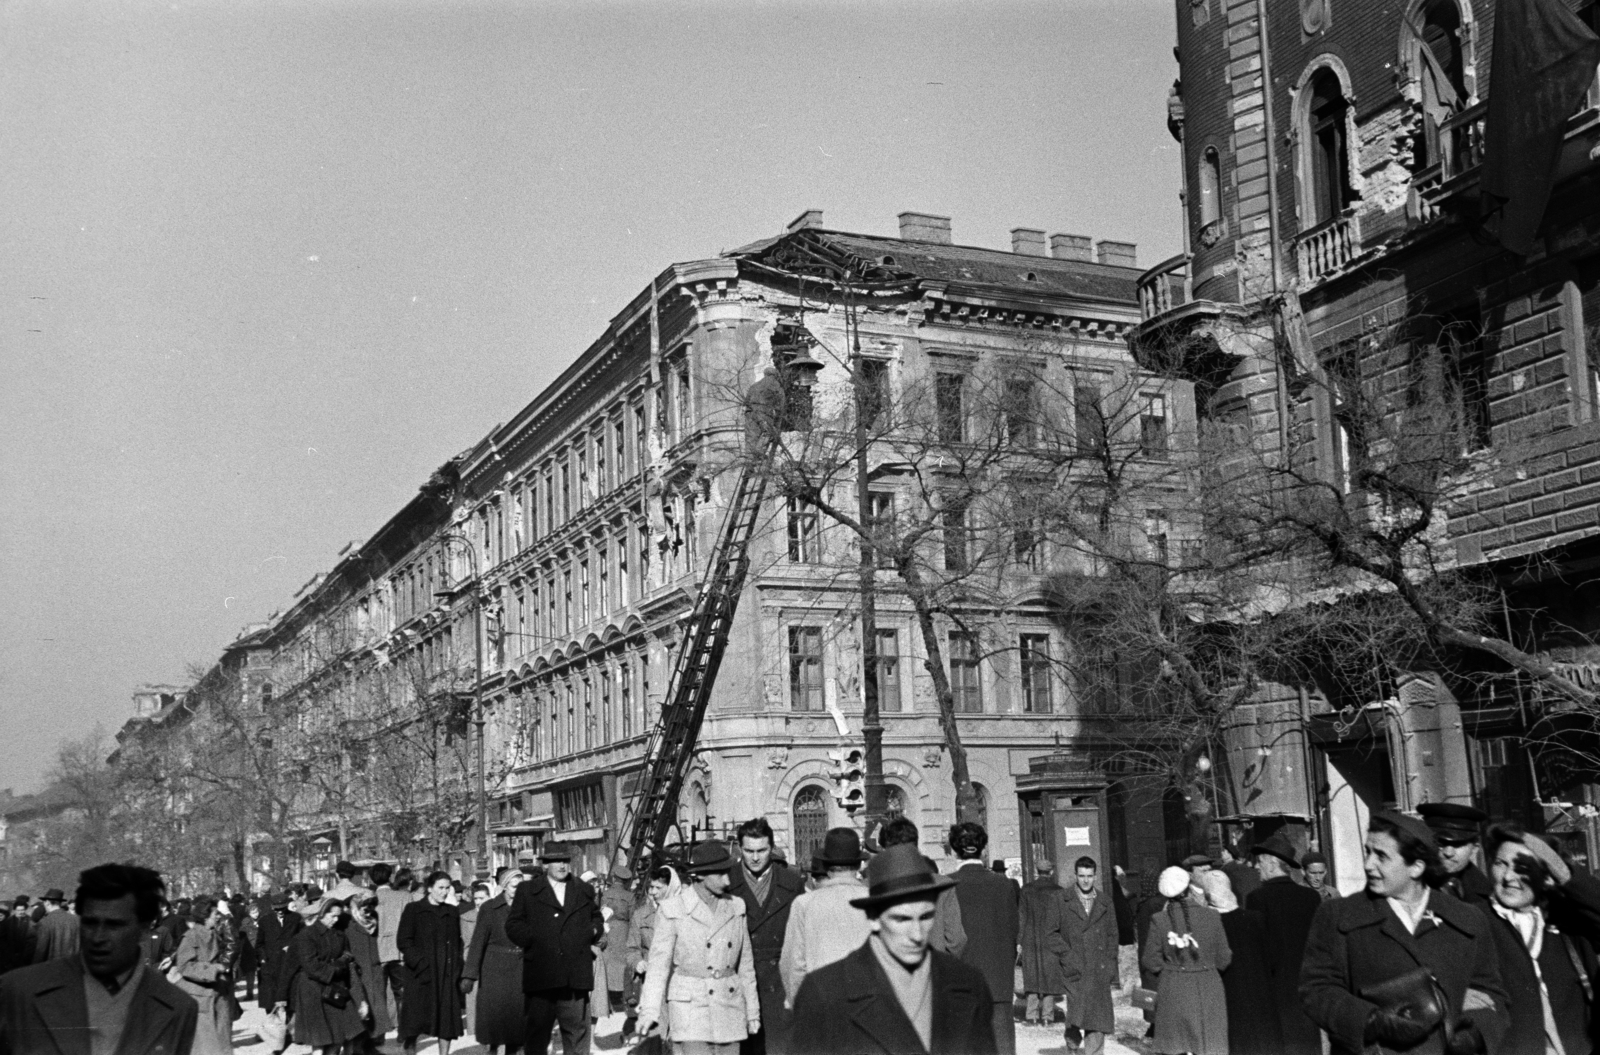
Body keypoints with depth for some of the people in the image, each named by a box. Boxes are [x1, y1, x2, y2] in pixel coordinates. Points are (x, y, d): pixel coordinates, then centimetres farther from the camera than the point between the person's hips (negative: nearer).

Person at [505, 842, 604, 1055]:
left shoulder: (583, 891, 15)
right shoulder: (527, 891, 6)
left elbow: (597, 917, 26)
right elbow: (513, 925, 4)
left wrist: (594, 930, 6)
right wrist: (533, 938, -10)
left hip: (576, 975, 2)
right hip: (540, 972, -2)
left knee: (578, 1030, 3)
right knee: (537, 1029, 6)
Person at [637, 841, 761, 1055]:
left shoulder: (736, 907, 7)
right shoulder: (672, 910, -5)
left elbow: (745, 964, 13)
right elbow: (659, 963, -7)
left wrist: (752, 1011, 14)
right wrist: (649, 1011, -15)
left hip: (730, 1007, 4)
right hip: (690, 1006, -4)